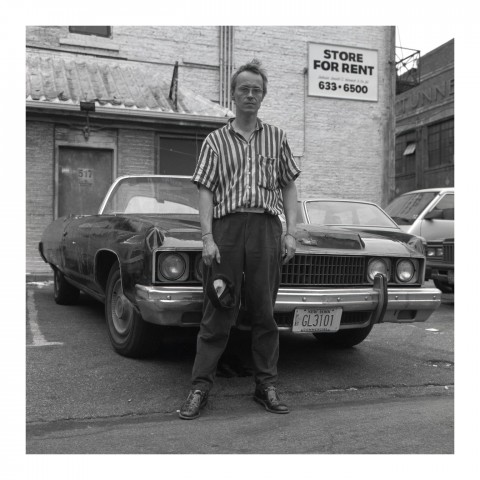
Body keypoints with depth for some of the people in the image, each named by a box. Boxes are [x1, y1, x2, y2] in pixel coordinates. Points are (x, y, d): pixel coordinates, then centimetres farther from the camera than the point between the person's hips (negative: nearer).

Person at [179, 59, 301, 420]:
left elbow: (289, 186, 13)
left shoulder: (276, 137, 15)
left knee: (265, 312, 4)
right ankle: (200, 389, 6)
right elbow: (205, 190, 3)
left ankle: (267, 387, 14)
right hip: (226, 227, -1)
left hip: (266, 228, 1)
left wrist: (291, 232, 2)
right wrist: (208, 238, -8)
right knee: (218, 312, -1)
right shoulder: (216, 140, 11)